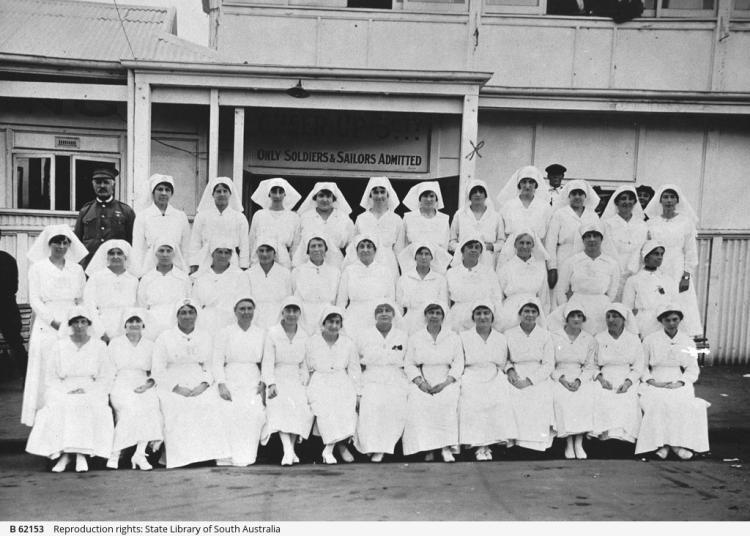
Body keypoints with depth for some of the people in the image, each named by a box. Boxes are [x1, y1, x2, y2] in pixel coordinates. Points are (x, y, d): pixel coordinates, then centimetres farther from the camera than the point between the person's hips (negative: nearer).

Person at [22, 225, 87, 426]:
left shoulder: (77, 269, 12)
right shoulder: (38, 268, 4)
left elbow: (83, 300, 12)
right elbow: (35, 300, -2)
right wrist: (54, 321, -13)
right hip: (47, 326, -2)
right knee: (46, 372, -3)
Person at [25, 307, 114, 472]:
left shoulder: (99, 346, 7)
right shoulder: (58, 347, 9)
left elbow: (105, 378, 7)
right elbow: (51, 377, 7)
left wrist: (87, 391, -10)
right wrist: (67, 392, -10)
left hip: (92, 392, -1)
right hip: (63, 393, 1)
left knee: (90, 408, -34)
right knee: (58, 409, -32)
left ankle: (82, 454, -27)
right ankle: (63, 454, -22)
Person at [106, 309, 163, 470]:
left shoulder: (150, 345, 15)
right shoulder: (115, 343, 12)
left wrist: (148, 384, -7)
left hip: (143, 387, 2)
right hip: (120, 386, -2)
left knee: (152, 403, -28)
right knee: (130, 407, -31)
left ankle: (140, 453, -22)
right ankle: (115, 453, -18)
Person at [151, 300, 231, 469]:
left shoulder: (205, 337, 15)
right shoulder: (165, 338, 6)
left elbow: (210, 367, 12)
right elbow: (157, 371, 2)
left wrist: (204, 384, -8)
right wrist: (177, 388, -10)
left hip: (199, 386, 1)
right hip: (172, 387, -1)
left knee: (214, 404, -24)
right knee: (177, 409, -28)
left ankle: (219, 455, -22)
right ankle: (178, 457, -23)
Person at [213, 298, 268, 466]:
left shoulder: (261, 334, 16)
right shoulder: (225, 333, 8)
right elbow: (217, 362, 2)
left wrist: (263, 383, 0)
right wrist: (221, 385, -9)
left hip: (253, 384, 2)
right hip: (231, 382, -2)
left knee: (255, 413, -18)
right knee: (230, 414, -20)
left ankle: (247, 456, -10)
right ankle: (226, 456, -14)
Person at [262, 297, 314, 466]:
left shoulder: (303, 336, 8)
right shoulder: (272, 333, -3)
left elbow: (304, 364, 12)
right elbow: (267, 362, -7)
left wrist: (305, 385, 1)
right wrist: (271, 384, -19)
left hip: (296, 381, 4)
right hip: (278, 380, -4)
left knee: (303, 407, -18)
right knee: (281, 406, -28)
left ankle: (292, 448, -8)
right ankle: (287, 450, -37)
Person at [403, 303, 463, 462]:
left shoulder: (453, 337, 12)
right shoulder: (415, 337, 13)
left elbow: (458, 364, 5)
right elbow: (409, 364, 7)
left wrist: (445, 383, -11)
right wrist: (420, 382, -10)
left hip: (446, 381, 0)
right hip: (422, 382, 1)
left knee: (448, 400, -33)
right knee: (417, 400, -31)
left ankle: (446, 447, -29)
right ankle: (427, 448, -25)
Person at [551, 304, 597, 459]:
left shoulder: (589, 340, 11)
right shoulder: (554, 337, 4)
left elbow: (589, 367, 8)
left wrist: (579, 380, -12)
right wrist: (561, 378, -14)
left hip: (582, 379, 2)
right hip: (559, 378, -1)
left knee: (587, 397, -32)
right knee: (562, 397, -34)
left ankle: (579, 443, -23)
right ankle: (569, 443, -26)